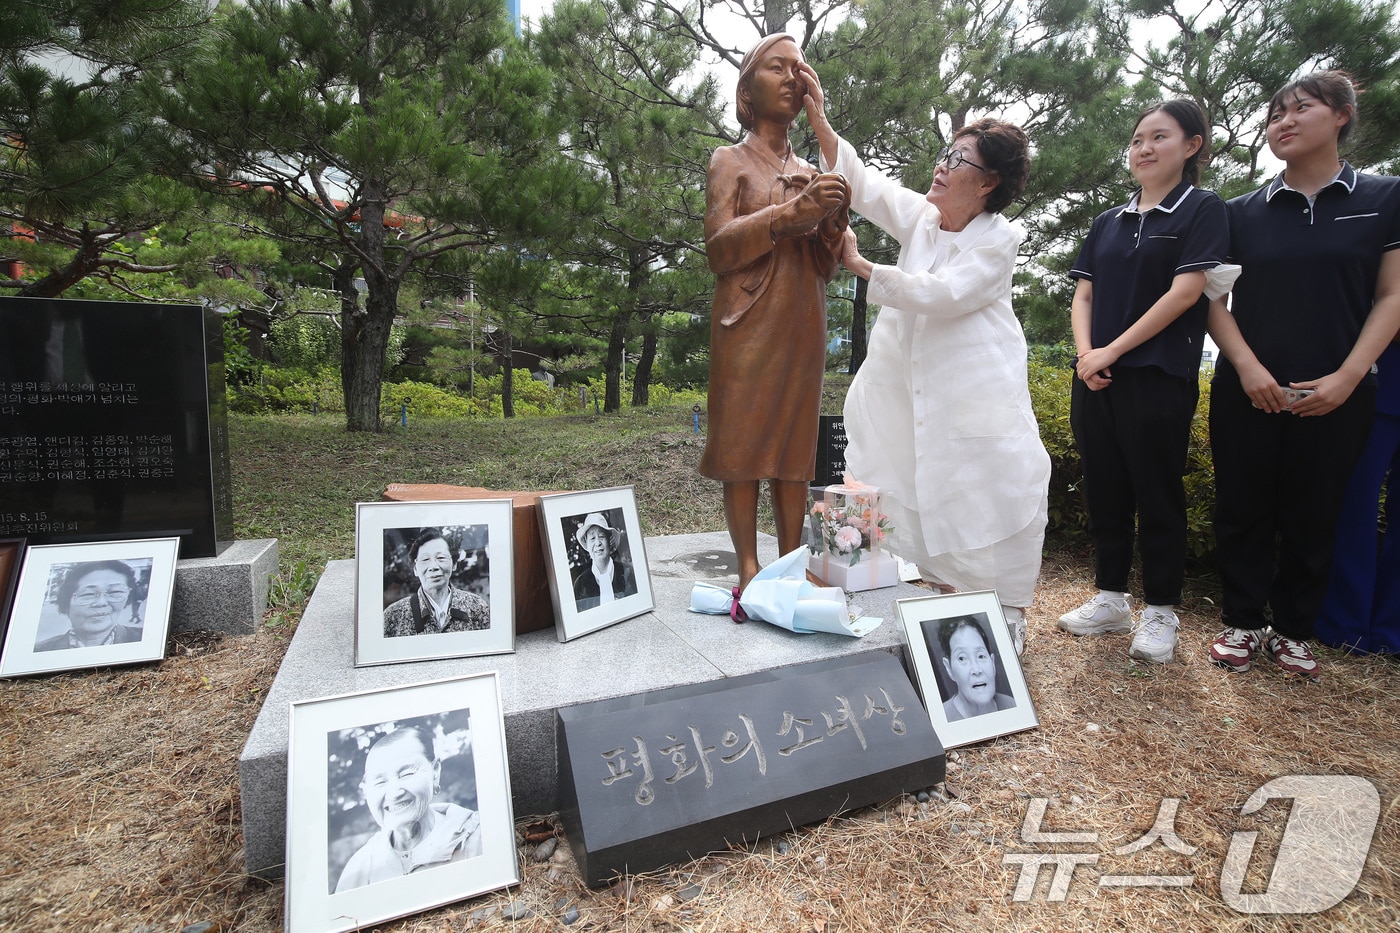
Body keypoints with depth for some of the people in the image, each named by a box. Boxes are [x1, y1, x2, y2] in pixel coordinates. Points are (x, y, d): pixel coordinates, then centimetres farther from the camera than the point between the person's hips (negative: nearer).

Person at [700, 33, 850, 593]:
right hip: (749, 325, -4)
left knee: (795, 447, 3)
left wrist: (831, 218, -5)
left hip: (803, 327, 5)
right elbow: (719, 249, -7)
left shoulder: (811, 173, 20)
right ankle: (749, 570, 0)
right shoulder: (729, 160, 8)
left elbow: (828, 267, 15)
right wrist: (791, 214, -18)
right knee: (743, 446, -6)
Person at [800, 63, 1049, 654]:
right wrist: (819, 119, -5)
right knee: (928, 492, 10)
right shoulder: (921, 217, 5)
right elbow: (861, 182, 4)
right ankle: (947, 600, 27)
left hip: (979, 391, -5)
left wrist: (861, 266, -16)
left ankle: (1009, 616, 10)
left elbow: (942, 293, -20)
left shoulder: (999, 239, -10)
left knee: (996, 492, -5)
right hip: (915, 383, 5)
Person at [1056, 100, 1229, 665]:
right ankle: (1111, 599, 21)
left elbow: (1184, 292, -10)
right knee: (1104, 491, 9)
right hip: (1096, 379, 5)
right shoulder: (1108, 222, 16)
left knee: (1157, 494, 1)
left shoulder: (1201, 210, 2)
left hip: (1158, 379, -5)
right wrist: (1085, 353, -7)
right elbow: (1084, 295, 10)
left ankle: (1159, 612, 14)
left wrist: (1112, 351, -13)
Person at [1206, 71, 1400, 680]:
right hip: (1247, 391, 1)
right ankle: (1242, 623, 18)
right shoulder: (1242, 213, 7)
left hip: (1335, 395, 0)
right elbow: (1213, 298, 4)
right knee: (1243, 510, 4)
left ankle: (1291, 630, 21)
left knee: (1312, 516, 6)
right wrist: (1247, 365, -10)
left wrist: (1347, 376, -11)